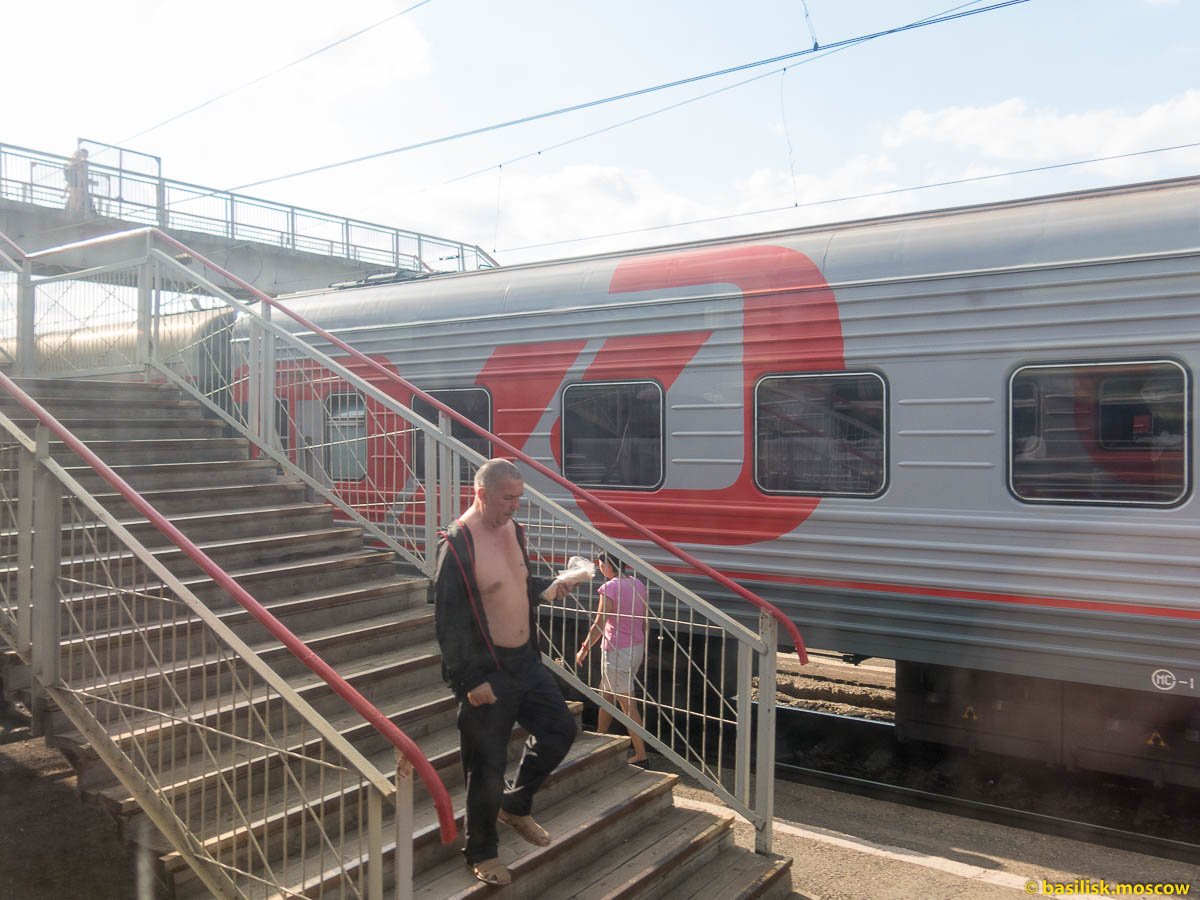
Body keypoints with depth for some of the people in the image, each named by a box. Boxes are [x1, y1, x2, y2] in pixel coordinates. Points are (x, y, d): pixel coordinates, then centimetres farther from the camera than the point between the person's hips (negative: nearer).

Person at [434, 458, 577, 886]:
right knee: (487, 765, 4)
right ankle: (482, 852, 25)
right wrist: (470, 679, -21)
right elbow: (448, 620, -20)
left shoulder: (513, 529, 4)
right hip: (487, 672, -8)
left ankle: (515, 805, 36)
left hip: (525, 659, 8)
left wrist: (547, 588, 0)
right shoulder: (457, 545, -20)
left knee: (560, 730, 16)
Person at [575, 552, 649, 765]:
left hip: (617, 651, -8)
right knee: (606, 694, 22)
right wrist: (643, 647, 22)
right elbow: (645, 621, 11)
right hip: (636, 648, 8)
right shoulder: (637, 585, 6)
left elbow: (599, 624, -17)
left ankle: (640, 754, 3)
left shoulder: (609, 588, -17)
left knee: (627, 703, -1)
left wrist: (584, 649, -6)